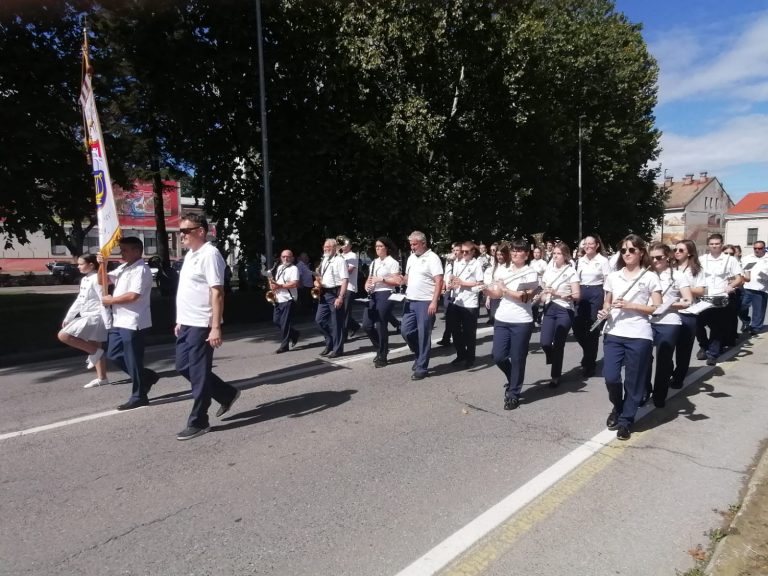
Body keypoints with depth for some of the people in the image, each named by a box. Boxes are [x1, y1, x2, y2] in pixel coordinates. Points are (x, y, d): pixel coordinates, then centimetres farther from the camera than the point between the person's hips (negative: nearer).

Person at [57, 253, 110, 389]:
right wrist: (68, 318, 20)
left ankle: (94, 352, -7)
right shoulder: (84, 280, 14)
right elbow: (79, 300, 21)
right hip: (87, 317, 10)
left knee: (63, 335, -16)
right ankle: (102, 378, 17)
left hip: (94, 317, -10)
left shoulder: (96, 279, -15)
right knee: (96, 349, 11)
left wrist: (107, 323, -23)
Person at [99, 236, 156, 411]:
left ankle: (138, 396, 11)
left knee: (133, 360, -1)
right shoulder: (123, 267, 15)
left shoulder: (141, 270, -15)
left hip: (133, 323, -10)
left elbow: (133, 295, -24)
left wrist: (111, 300, -11)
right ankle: (146, 377, 25)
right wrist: (102, 265, 3)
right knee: (113, 354, 15)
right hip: (119, 321, 10)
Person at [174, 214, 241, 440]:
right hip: (187, 324, 10)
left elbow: (217, 293, -21)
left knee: (199, 373, 0)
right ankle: (227, 394, 28)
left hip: (201, 325, -10)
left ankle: (198, 422, 14)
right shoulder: (190, 255, 15)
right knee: (183, 367, 15)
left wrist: (216, 327, -25)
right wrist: (181, 320, 20)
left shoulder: (209, 254, -15)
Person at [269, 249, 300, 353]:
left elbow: (294, 284, -20)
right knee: (276, 320, 10)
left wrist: (279, 286, -21)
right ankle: (294, 334, 28)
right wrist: (272, 283, 2)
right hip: (278, 299, 8)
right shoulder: (279, 267, 17)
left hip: (288, 300, -8)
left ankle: (284, 346, 4)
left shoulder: (294, 269, -8)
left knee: (285, 323, -5)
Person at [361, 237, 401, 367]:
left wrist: (381, 279, -18)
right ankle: (381, 348, 24)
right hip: (373, 295, 7)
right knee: (366, 325, 3)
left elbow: (397, 281, -10)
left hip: (385, 295, -7)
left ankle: (382, 356, 11)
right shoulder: (374, 263, 18)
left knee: (381, 326, -3)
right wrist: (367, 285, -1)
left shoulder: (392, 262, -4)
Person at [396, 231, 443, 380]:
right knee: (406, 331, 7)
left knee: (423, 335, 0)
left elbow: (439, 281, -15)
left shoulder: (432, 258, -10)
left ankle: (421, 368, 10)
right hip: (410, 301, 7)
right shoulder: (411, 257, 13)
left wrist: (434, 302, -22)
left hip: (425, 302, -7)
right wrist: (403, 280, -1)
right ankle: (420, 355, 30)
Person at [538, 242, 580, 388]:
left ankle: (555, 376, 13)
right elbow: (543, 288, 20)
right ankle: (555, 361, 27)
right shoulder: (549, 269, 10)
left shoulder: (571, 272, -5)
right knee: (545, 342, -7)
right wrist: (542, 301, 2)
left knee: (558, 344, -2)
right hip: (549, 309, 4)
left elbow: (577, 295, -10)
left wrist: (558, 294, -20)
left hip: (564, 311, -4)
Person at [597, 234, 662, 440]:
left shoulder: (650, 277, 0)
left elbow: (658, 308, -3)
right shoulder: (612, 277, 11)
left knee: (634, 381, 4)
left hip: (639, 336, -3)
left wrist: (630, 305, -14)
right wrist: (604, 311, -4)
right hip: (613, 333, 3)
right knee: (610, 377, -5)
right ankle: (617, 409, 25)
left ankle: (626, 420, 20)